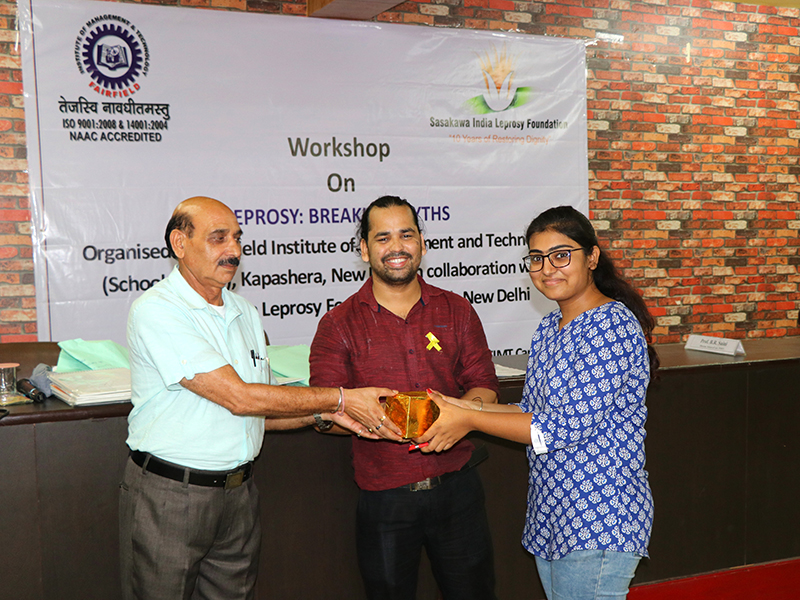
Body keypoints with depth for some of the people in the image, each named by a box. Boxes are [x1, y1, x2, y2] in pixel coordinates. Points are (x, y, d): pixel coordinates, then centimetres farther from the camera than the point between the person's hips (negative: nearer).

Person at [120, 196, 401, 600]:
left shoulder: (244, 312, 9)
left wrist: (326, 413, -4)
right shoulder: (156, 310, -16)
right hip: (169, 495, -6)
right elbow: (238, 398, -21)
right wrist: (341, 399, -16)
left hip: (239, 491, 6)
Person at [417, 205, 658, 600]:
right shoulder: (549, 328, 11)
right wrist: (465, 408, 0)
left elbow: (570, 426, -23)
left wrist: (469, 420, -18)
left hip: (598, 523, -8)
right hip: (551, 516, 9)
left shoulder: (613, 325, -18)